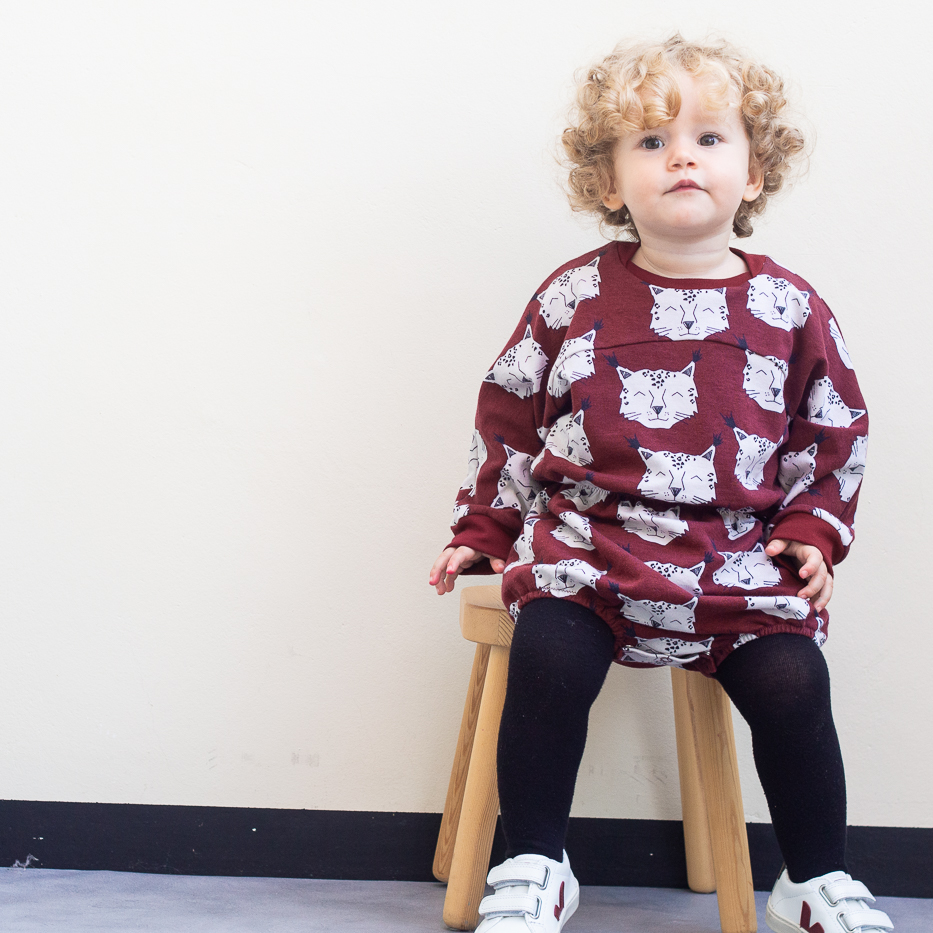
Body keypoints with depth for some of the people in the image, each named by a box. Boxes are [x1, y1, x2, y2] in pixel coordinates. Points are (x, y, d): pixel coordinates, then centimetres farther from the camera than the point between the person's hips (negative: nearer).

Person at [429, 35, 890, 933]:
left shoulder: (790, 310, 5)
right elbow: (507, 415, 11)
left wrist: (813, 533, 4)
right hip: (586, 544, 0)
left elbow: (835, 433, 14)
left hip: (739, 556, 1)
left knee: (792, 684, -16)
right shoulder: (574, 297, 4)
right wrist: (482, 528, 10)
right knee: (547, 663, -25)